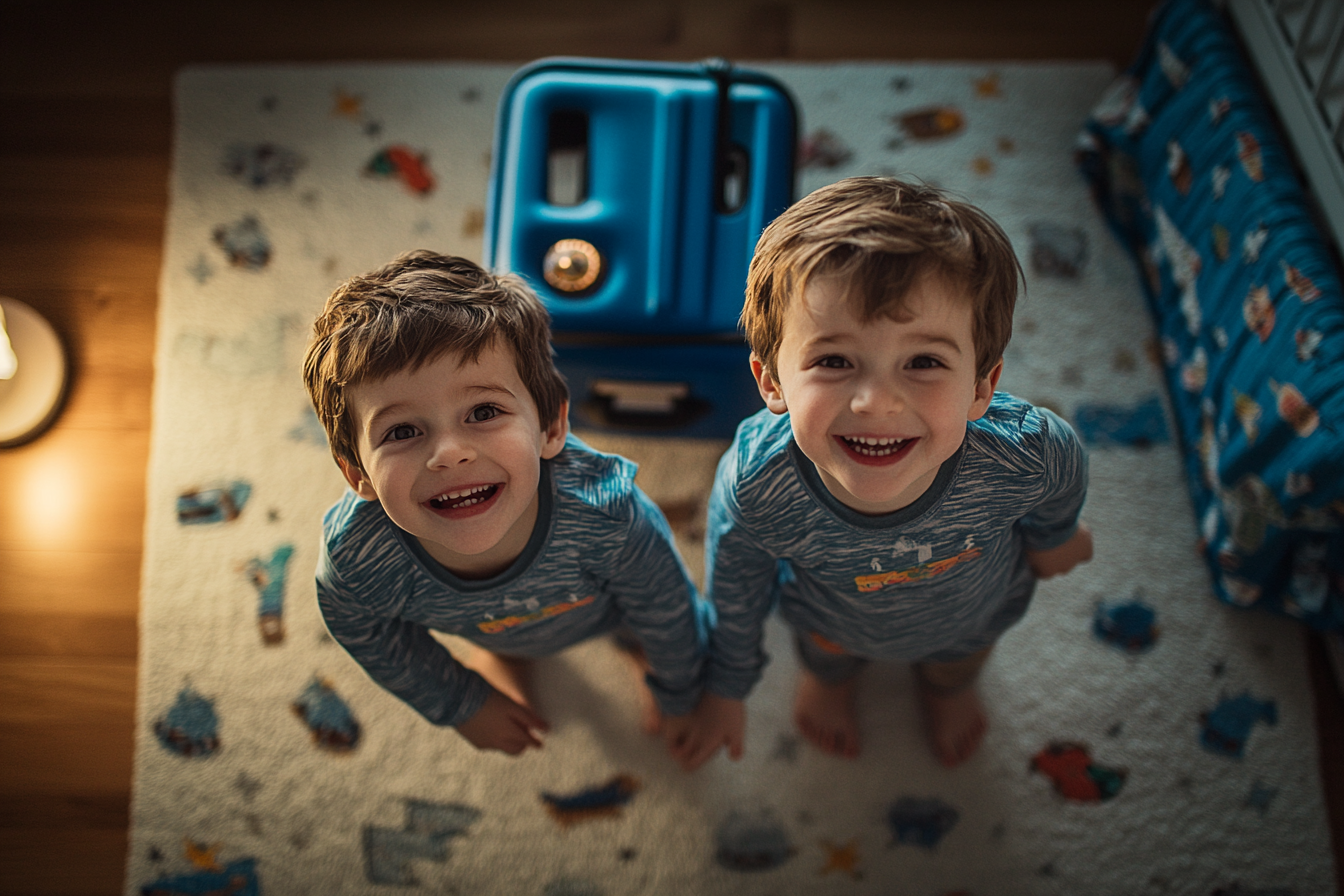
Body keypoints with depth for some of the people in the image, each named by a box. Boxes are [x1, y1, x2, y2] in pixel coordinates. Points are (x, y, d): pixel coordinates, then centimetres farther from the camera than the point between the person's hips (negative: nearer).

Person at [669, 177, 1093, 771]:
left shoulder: (1029, 453, -44)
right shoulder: (753, 486, -43)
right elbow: (734, 597, -19)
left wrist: (1052, 533, 7)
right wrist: (726, 691, -3)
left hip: (971, 612, 2)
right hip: (833, 619, -1)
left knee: (955, 666, 35)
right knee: (825, 653, 34)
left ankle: (948, 684, 72)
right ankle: (828, 678, 71)